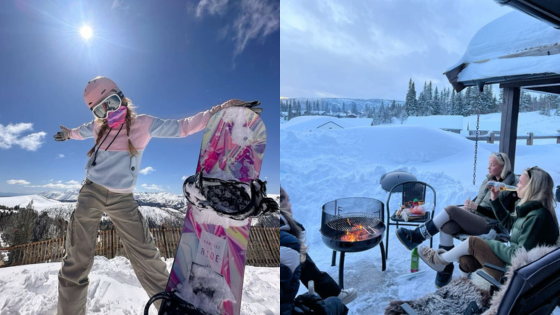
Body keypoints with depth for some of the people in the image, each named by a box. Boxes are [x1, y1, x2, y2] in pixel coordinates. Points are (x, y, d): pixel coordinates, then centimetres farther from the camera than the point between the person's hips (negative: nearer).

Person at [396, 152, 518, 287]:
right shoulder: (489, 179, 16)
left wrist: (476, 207, -17)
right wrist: (468, 205, 0)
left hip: (487, 224, -6)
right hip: (472, 218, 7)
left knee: (451, 209, -27)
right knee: (446, 226, -25)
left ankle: (417, 236, -23)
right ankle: (446, 269, -19)